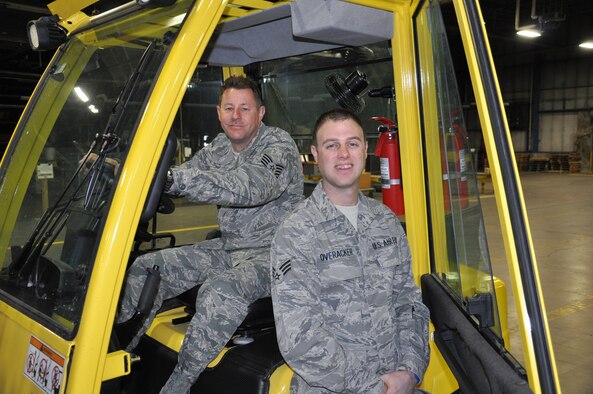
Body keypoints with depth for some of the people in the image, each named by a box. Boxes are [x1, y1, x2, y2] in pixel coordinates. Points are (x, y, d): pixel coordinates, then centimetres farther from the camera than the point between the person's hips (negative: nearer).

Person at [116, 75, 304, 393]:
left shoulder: (280, 146, -14)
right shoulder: (219, 147, 10)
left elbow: (251, 187, -34)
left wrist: (175, 177, -43)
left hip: (273, 253, -7)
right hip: (228, 248, 8)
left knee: (220, 290, -37)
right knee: (144, 269, -1)